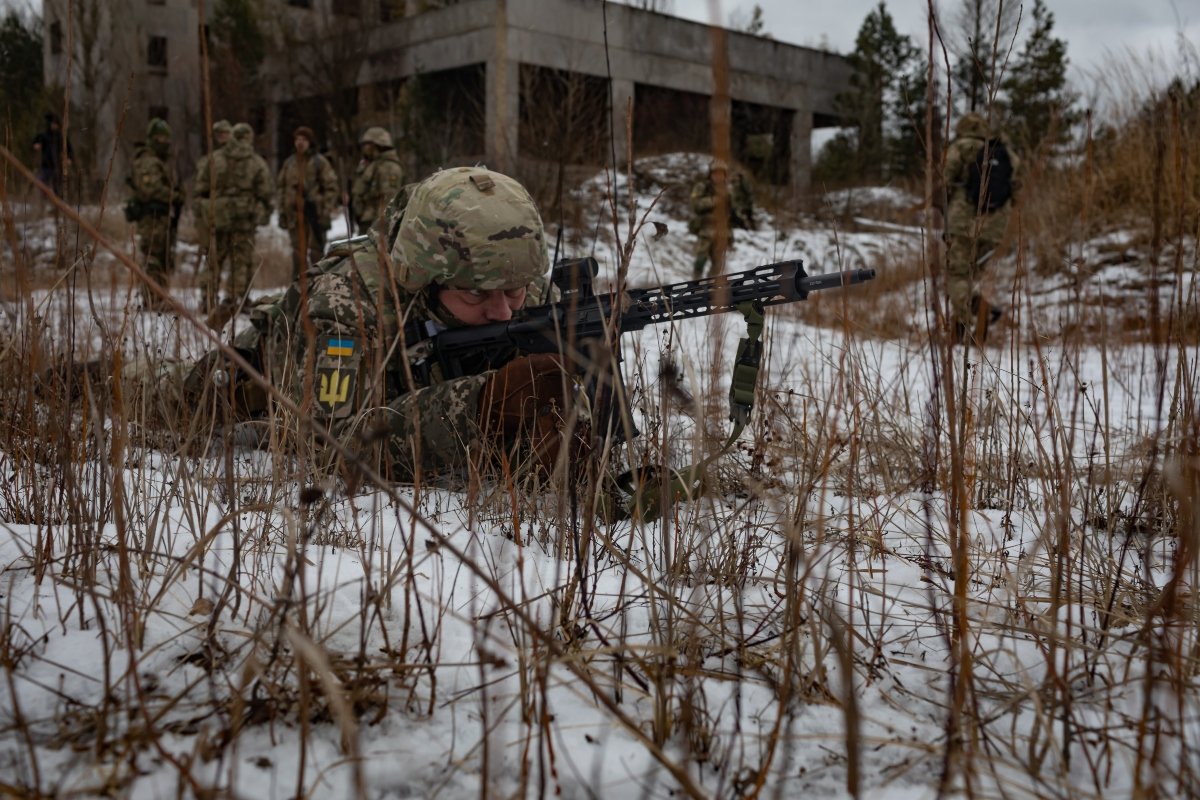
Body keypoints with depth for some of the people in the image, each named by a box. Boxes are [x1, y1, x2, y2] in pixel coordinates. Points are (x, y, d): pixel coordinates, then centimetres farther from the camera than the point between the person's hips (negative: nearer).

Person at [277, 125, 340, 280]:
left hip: (315, 211, -4)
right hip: (294, 213, 4)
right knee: (297, 249, 7)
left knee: (316, 249, 1)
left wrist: (326, 212, -10)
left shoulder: (320, 162, -2)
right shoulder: (289, 163, 12)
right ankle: (297, 281, 13)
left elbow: (331, 188, -4)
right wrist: (282, 211, 11)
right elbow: (282, 187, 17)